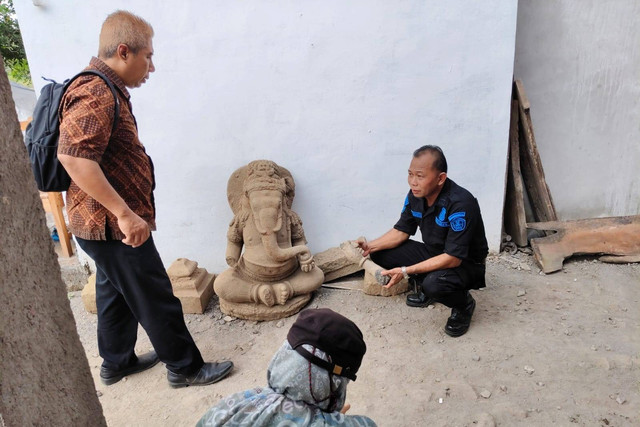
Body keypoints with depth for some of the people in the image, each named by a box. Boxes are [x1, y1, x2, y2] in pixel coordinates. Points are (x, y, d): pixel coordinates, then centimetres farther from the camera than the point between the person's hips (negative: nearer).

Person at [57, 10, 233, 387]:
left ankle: (117, 363, 39)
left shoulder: (106, 91, 15)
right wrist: (124, 213, -31)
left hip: (108, 223, 11)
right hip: (112, 225, -11)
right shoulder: (95, 94, -20)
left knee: (116, 293, 21)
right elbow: (74, 157, -31)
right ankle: (185, 368, 17)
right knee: (157, 299, 1)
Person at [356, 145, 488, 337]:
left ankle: (464, 304, -1)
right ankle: (424, 289, 14)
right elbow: (401, 231, 1)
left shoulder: (460, 204, -31)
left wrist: (406, 271, -35)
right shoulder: (415, 195, -10)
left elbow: (453, 259, -31)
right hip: (433, 253, 7)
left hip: (466, 263, -6)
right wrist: (370, 246, -16)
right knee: (380, 254, -8)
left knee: (434, 284, -37)